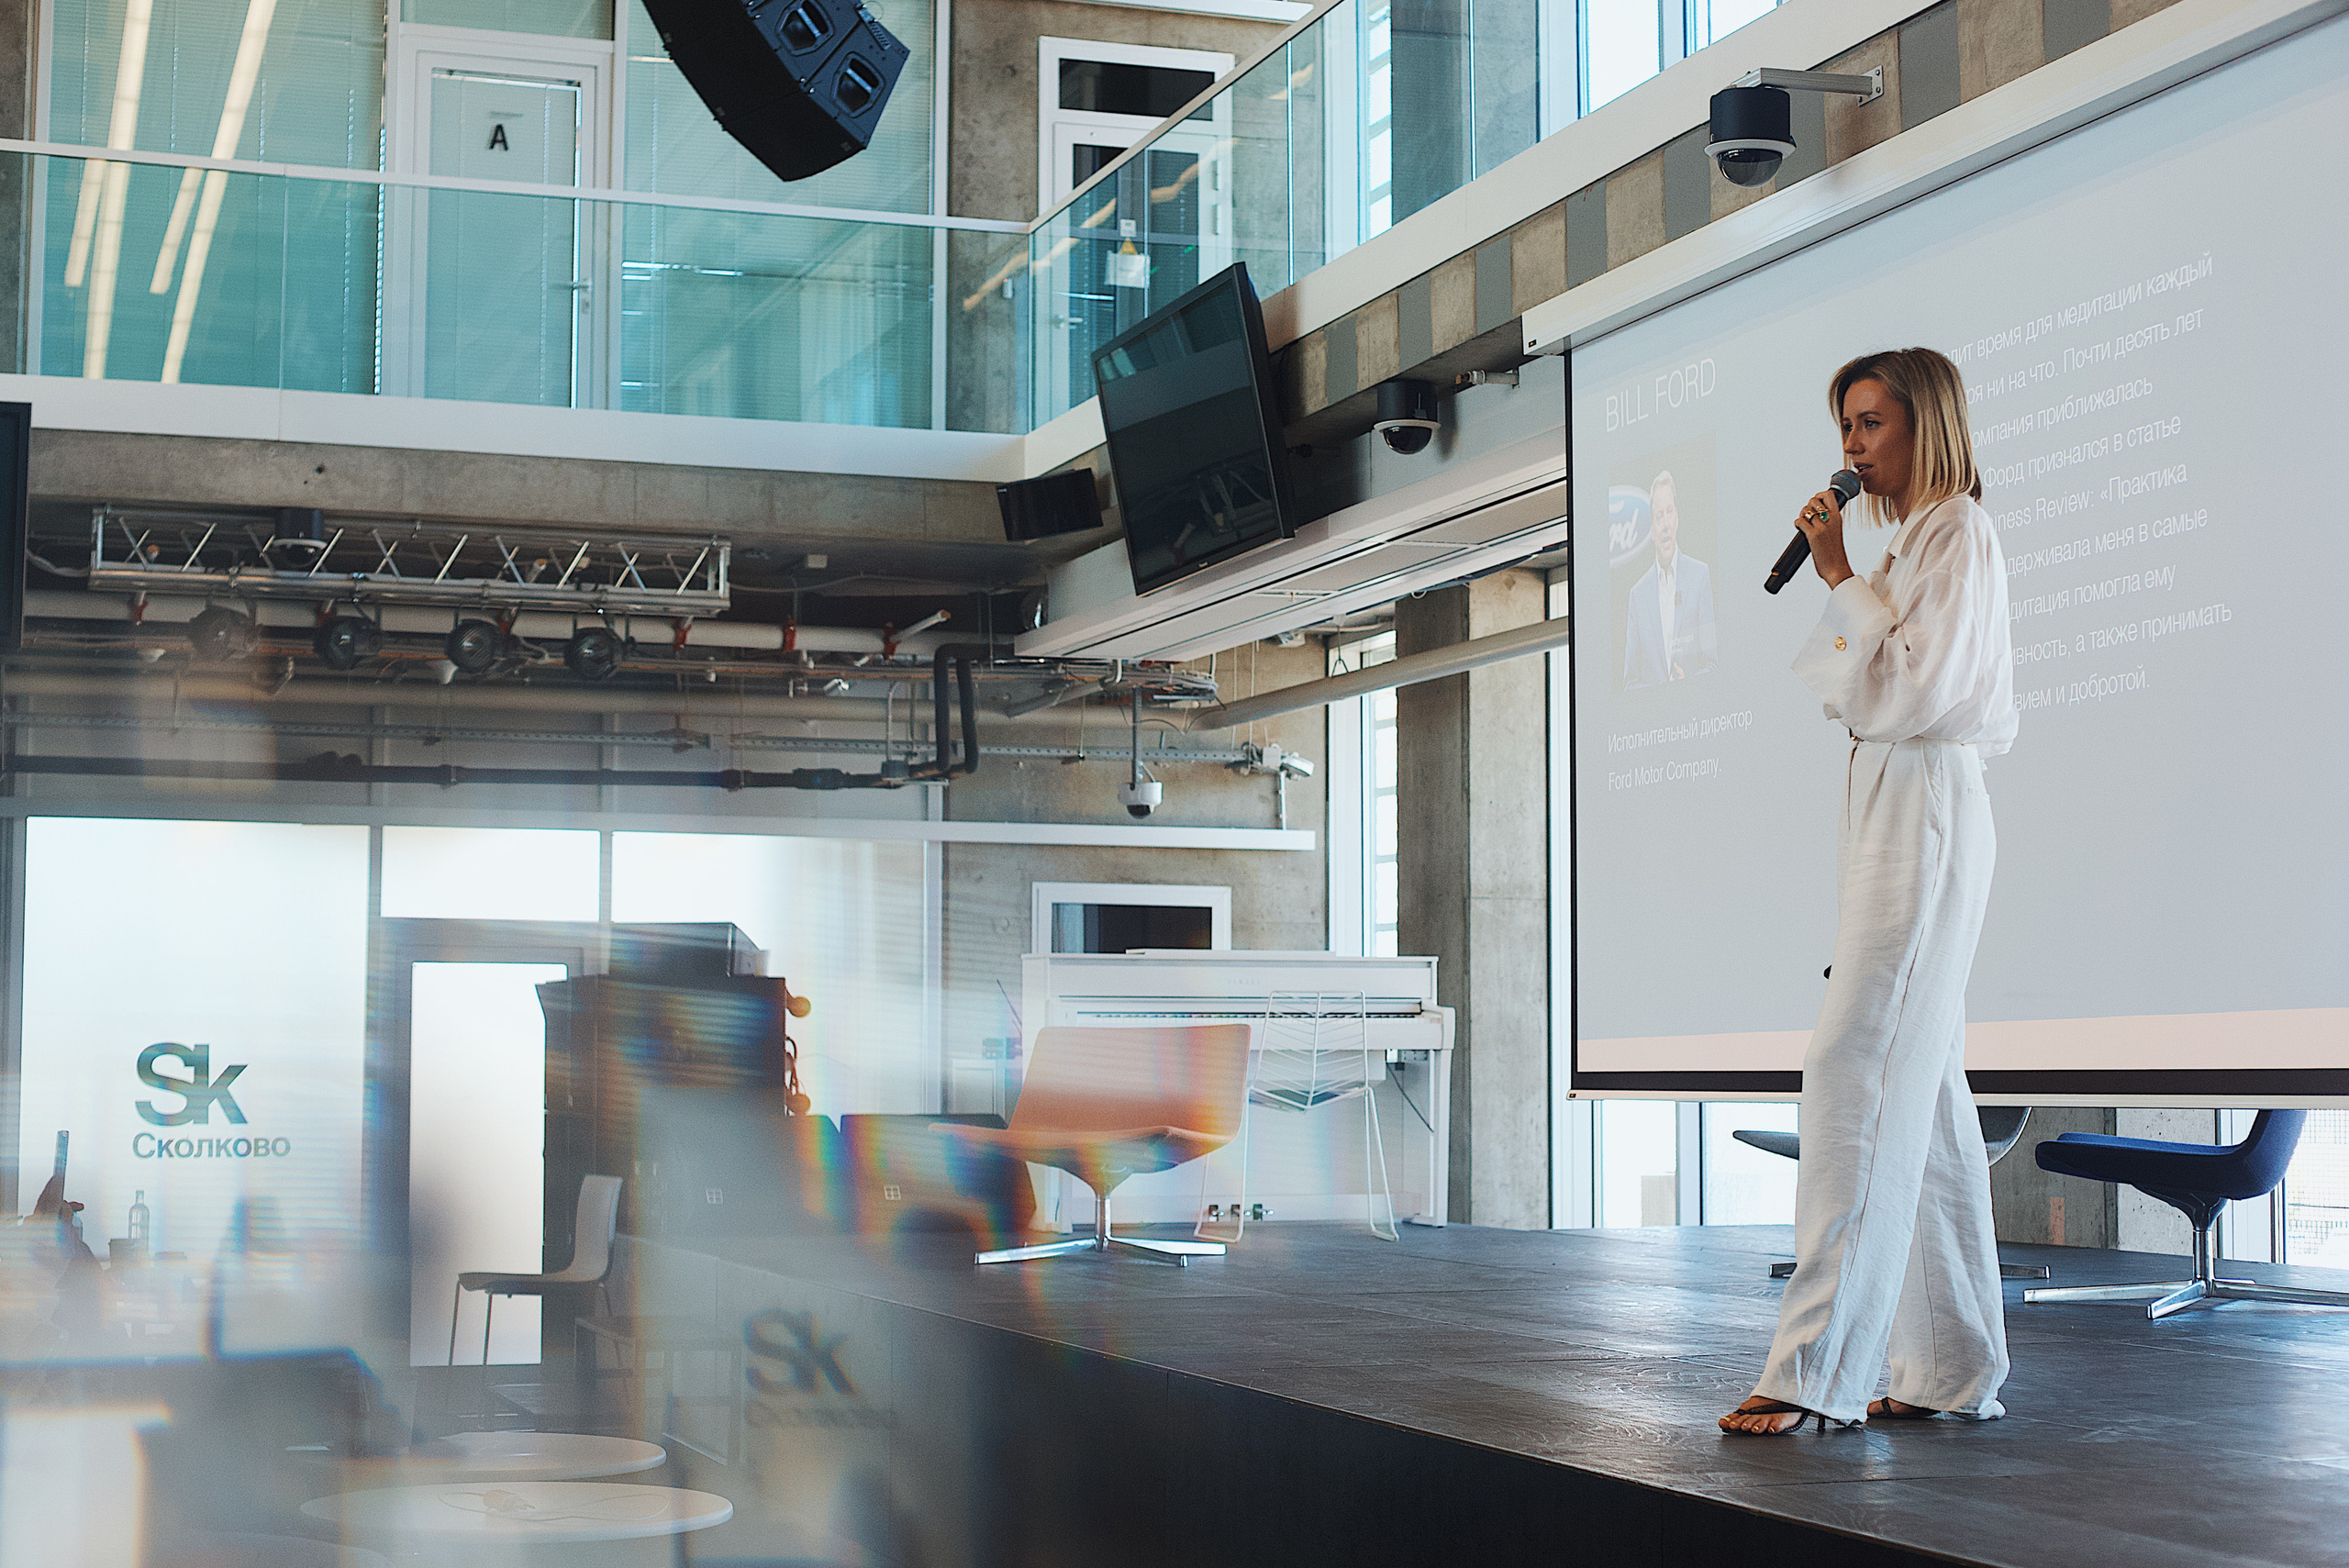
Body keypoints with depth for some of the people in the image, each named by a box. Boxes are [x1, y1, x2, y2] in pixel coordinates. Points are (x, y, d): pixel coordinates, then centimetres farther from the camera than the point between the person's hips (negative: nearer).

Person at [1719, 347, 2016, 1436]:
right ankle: (1955, 1367, 11)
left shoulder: (1959, 530, -6)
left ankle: (1818, 1367, -18)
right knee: (1922, 1087, 8)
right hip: (1884, 808, 10)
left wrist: (1841, 579, -11)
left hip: (1927, 807, -10)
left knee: (1856, 1072, -15)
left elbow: (1910, 689, -15)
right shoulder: (1909, 541, 21)